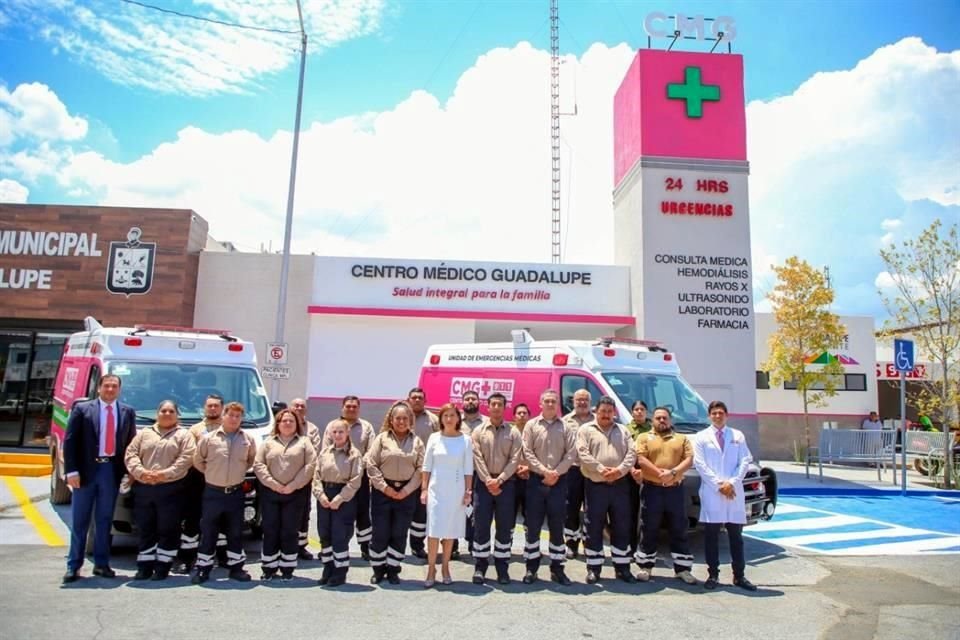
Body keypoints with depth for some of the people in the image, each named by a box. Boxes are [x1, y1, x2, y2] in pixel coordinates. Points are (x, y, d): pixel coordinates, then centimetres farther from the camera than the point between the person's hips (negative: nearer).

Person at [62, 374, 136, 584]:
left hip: (111, 470, 2)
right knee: (79, 521, 6)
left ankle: (101, 564, 17)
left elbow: (131, 443, 6)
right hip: (86, 469, -2)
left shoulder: (128, 412, 6)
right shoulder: (82, 409, 0)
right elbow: (70, 441, -3)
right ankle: (73, 566, 14)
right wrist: (71, 470, -10)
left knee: (104, 520, 9)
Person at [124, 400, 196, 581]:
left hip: (170, 489, -3)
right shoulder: (144, 434, 16)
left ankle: (163, 566, 6)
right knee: (145, 529, 8)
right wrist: (140, 472, -12)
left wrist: (165, 474, -17)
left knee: (168, 530, -1)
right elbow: (130, 454, 6)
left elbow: (186, 458, -6)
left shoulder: (184, 435, 6)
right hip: (143, 488, 3)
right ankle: (145, 566, 15)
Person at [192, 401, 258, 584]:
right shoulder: (209, 438, -4)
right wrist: (212, 472, 5)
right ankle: (202, 568, 16)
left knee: (235, 532, 9)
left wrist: (240, 470, 6)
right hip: (213, 492, -1)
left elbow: (252, 460, 14)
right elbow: (198, 460, 8)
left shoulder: (248, 439, 0)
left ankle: (236, 567, 18)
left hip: (236, 492, 1)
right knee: (208, 532, 6)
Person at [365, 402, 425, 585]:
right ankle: (378, 569, 18)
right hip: (383, 491, -1)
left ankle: (393, 569, 19)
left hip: (406, 493, 1)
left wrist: (406, 490, -9)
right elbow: (370, 464, -4)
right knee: (380, 532, 3)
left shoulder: (416, 442, 6)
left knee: (399, 534, 6)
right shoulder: (381, 438, 2)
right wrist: (385, 487, -10)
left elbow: (421, 468, 0)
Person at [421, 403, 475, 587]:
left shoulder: (466, 439, -1)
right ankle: (431, 568, 7)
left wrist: (468, 491, -2)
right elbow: (427, 466, 3)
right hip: (436, 489, 0)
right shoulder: (434, 438, 0)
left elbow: (468, 468, 1)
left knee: (451, 530, 7)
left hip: (456, 490, 0)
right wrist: (424, 488, -1)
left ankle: (445, 567, 19)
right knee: (434, 530, -2)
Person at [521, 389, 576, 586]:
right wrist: (544, 471, -12)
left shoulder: (566, 427, 5)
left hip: (559, 481, 1)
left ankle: (557, 568, 15)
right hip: (536, 480, 0)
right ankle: (531, 568, 12)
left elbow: (571, 453, -2)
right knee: (533, 525, 3)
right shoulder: (531, 425, 4)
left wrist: (556, 473, -11)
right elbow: (527, 453, -3)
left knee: (557, 526, 6)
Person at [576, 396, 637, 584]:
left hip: (620, 485, 3)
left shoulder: (623, 431, 13)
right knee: (594, 529, 2)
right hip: (595, 486, -3)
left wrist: (620, 470, -14)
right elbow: (583, 454, -9)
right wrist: (602, 469, -19)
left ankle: (622, 567, 18)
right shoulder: (586, 430, 2)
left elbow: (631, 453, 3)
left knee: (622, 527, 7)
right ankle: (593, 568, 11)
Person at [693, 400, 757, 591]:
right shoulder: (701, 437, 6)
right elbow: (700, 464, -2)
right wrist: (718, 484, -11)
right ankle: (713, 575, 8)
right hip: (711, 492, -2)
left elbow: (745, 461, 4)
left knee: (736, 536, 7)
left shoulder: (738, 436, 12)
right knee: (711, 536, 1)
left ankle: (739, 576, 13)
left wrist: (732, 483, -10)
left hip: (734, 492, 2)